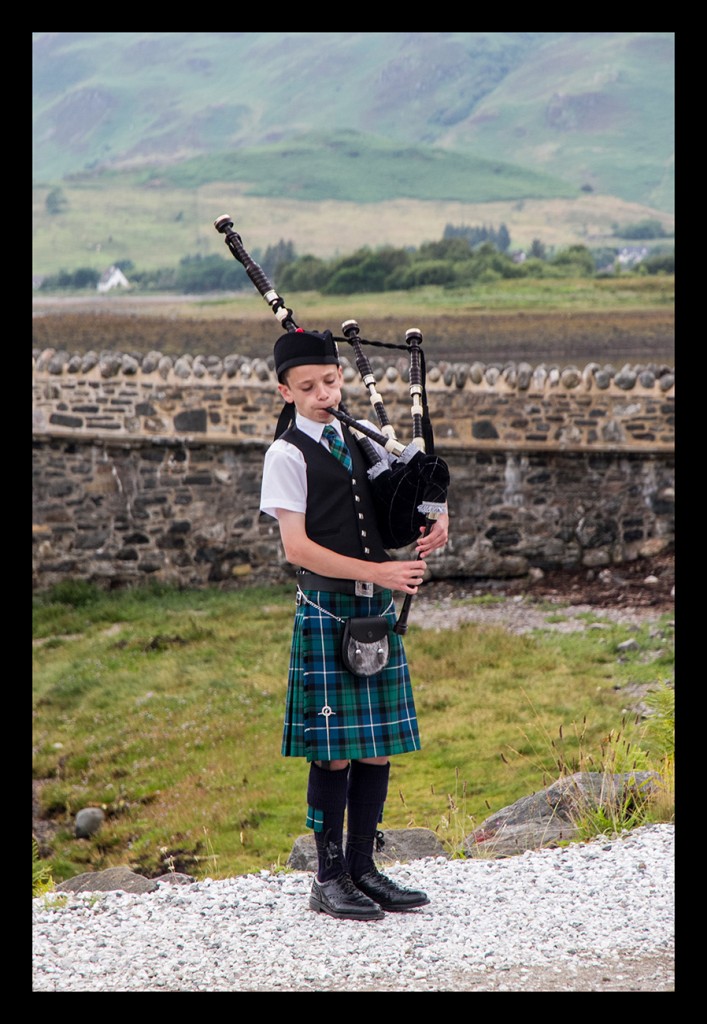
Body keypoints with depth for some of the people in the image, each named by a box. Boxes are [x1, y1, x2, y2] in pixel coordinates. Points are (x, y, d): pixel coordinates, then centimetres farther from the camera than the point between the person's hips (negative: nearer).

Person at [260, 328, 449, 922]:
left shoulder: (363, 439, 12)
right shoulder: (287, 455, -6)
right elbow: (297, 547, -14)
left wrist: (438, 519, -1)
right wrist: (375, 572, -19)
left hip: (379, 607, 6)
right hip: (327, 610, -6)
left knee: (379, 746, 8)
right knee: (334, 752, -2)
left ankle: (363, 867, 19)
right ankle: (330, 878, 8)